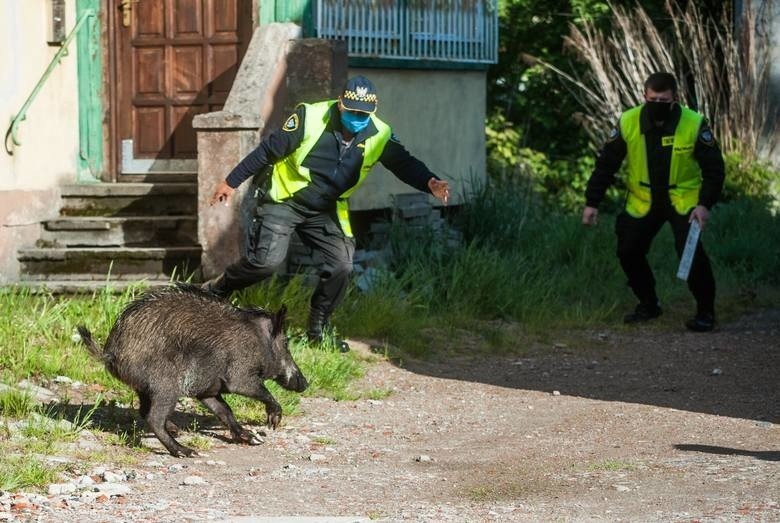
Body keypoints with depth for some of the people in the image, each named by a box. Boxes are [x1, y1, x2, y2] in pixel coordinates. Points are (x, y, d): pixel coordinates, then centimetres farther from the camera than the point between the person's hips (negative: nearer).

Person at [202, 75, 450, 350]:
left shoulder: (379, 136, -12)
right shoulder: (310, 118, -23)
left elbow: (405, 163, -12)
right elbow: (268, 150, -15)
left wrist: (429, 183, -35)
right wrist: (231, 182, -8)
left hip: (325, 211, 4)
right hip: (284, 201, -4)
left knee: (341, 265, -7)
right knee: (266, 260, -19)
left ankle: (317, 329, 12)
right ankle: (215, 291, 7)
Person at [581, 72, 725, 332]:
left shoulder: (694, 124, -18)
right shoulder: (628, 123, -13)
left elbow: (714, 169, -10)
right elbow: (606, 164, -3)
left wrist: (705, 204, -22)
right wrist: (592, 202, -4)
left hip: (684, 200, -3)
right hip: (643, 201, 3)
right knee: (629, 251, -3)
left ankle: (706, 311, -2)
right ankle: (648, 304, 21)